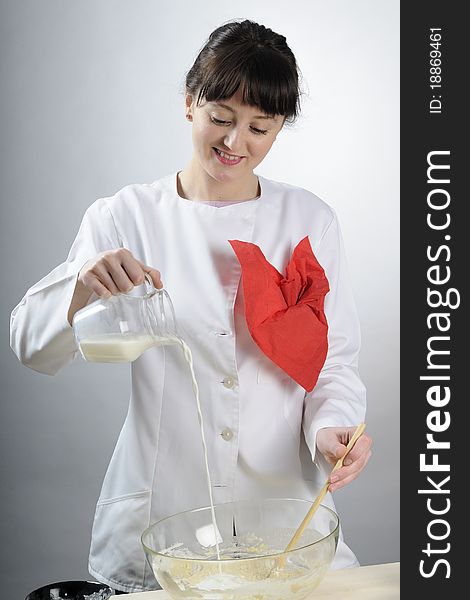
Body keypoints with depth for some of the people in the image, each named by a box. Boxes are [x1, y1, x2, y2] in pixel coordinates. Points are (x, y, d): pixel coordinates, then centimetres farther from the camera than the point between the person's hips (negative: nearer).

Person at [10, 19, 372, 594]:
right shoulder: (126, 216, -2)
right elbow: (32, 346, -7)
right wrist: (84, 285, -27)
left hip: (284, 503, 1)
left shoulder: (310, 221, 2)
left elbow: (334, 359, 4)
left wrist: (332, 427, -16)